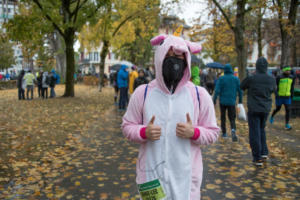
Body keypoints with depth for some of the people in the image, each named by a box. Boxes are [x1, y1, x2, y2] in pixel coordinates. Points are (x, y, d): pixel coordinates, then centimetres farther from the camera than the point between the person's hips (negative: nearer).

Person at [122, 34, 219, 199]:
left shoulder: (200, 95, -3)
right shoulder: (142, 93, -2)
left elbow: (212, 133, 5)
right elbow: (127, 126, 7)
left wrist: (193, 133, -16)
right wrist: (144, 132, -14)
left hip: (186, 177, 0)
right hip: (151, 174, 1)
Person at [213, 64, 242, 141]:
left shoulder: (221, 78, -5)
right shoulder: (236, 79, 2)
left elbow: (217, 90, -13)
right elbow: (240, 91, 3)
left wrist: (214, 100, -9)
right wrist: (240, 101, 13)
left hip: (223, 101, -1)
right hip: (232, 102, 1)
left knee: (223, 117, 16)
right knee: (232, 119, 4)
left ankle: (224, 133, 22)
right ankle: (233, 130, -23)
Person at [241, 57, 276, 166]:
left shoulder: (251, 78, -14)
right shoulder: (271, 79, -2)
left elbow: (242, 87, 5)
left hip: (254, 109, -4)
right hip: (265, 109, 4)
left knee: (255, 133, 2)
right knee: (261, 130, 24)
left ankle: (258, 158, 4)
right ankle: (264, 152, 22)